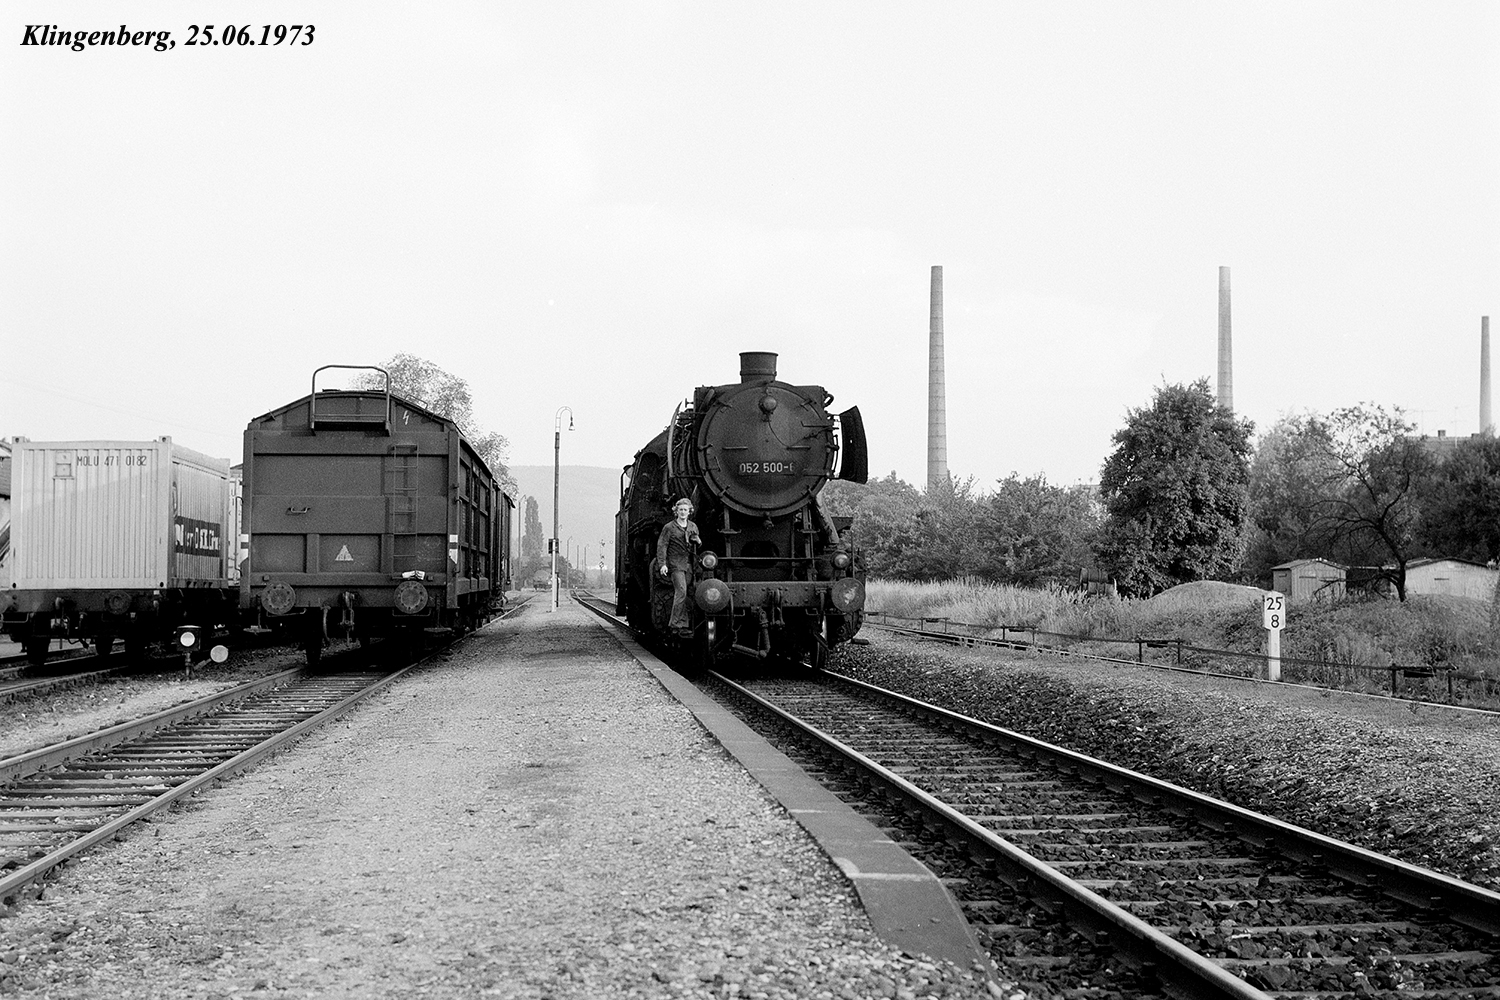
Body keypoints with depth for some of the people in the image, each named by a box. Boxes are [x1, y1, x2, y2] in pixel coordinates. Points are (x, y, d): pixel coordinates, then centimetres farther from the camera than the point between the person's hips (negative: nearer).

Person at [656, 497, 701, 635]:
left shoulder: (693, 527, 15)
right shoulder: (669, 527, -1)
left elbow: (699, 544, 24)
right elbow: (661, 546, -5)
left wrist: (697, 540, 0)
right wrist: (662, 564, -15)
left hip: (689, 565, 5)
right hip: (675, 565, -5)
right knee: (681, 591, -17)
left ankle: (675, 625, 8)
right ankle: (679, 625, -15)